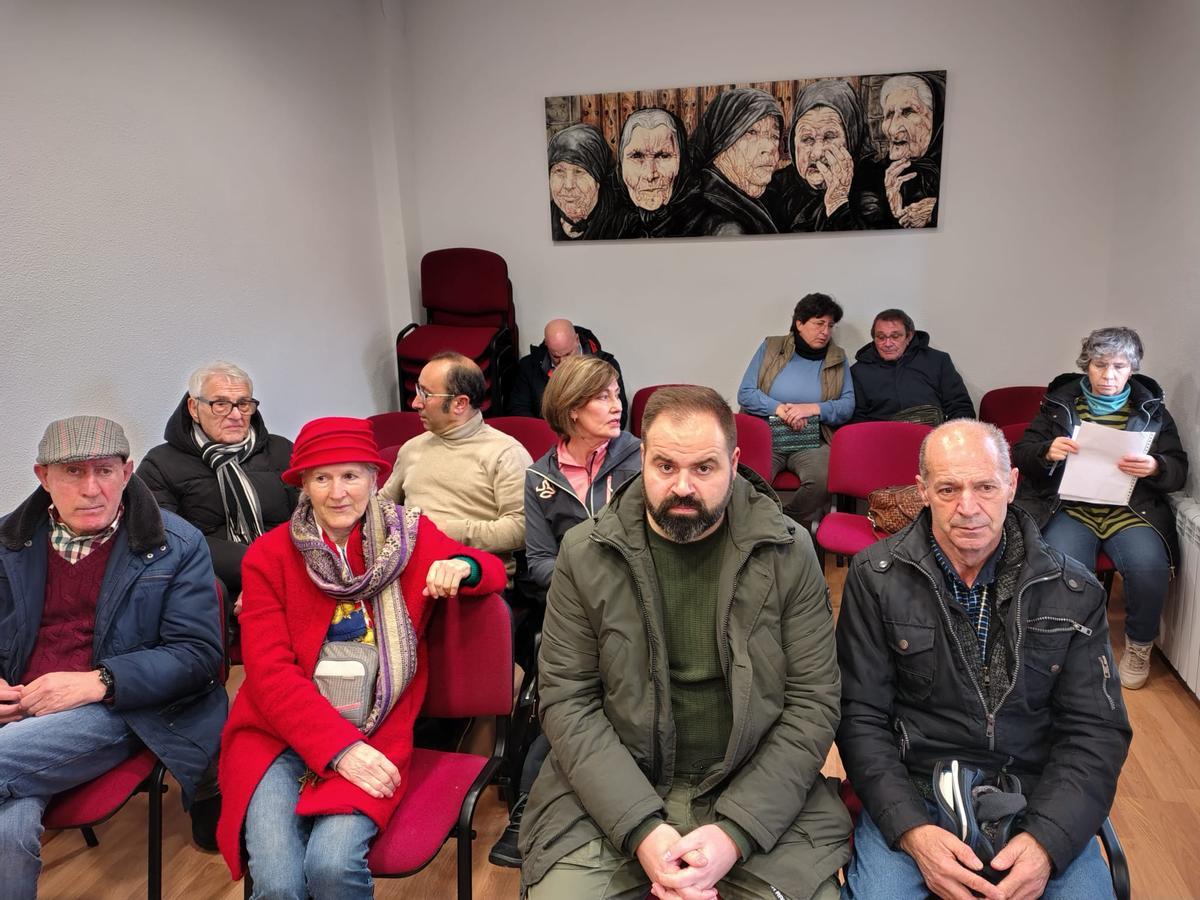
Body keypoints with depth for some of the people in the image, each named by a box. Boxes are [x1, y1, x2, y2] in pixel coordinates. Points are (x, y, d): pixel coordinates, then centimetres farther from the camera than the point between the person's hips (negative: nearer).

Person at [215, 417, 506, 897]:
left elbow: (494, 573, 13)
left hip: (372, 736, 0)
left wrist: (463, 566, -13)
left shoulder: (412, 537, 2)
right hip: (278, 735, 0)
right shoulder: (268, 555, -1)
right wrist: (337, 746, -19)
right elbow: (269, 673, -7)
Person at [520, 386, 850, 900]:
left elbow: (814, 702, -5)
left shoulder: (787, 552, -5)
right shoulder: (585, 553, -4)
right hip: (612, 794, 0)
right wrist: (642, 828, -15)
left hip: (758, 794, 0)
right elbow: (567, 700, -5)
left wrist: (734, 832, -15)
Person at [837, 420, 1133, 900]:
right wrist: (911, 830, -19)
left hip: (1037, 798, 2)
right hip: (911, 793, -1)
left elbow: (1096, 729, 1)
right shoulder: (876, 577, -5)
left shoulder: (1073, 590, 1)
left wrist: (1047, 839, -15)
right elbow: (860, 716, -6)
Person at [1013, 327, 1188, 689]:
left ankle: (1140, 645, 1)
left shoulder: (1151, 408, 11)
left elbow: (1179, 471, 7)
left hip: (1131, 510, 1)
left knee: (1149, 566, -29)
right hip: (1071, 507, -1)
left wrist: (1155, 467, -17)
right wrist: (1047, 452, -16)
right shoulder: (1060, 402, 9)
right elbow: (1021, 455, 7)